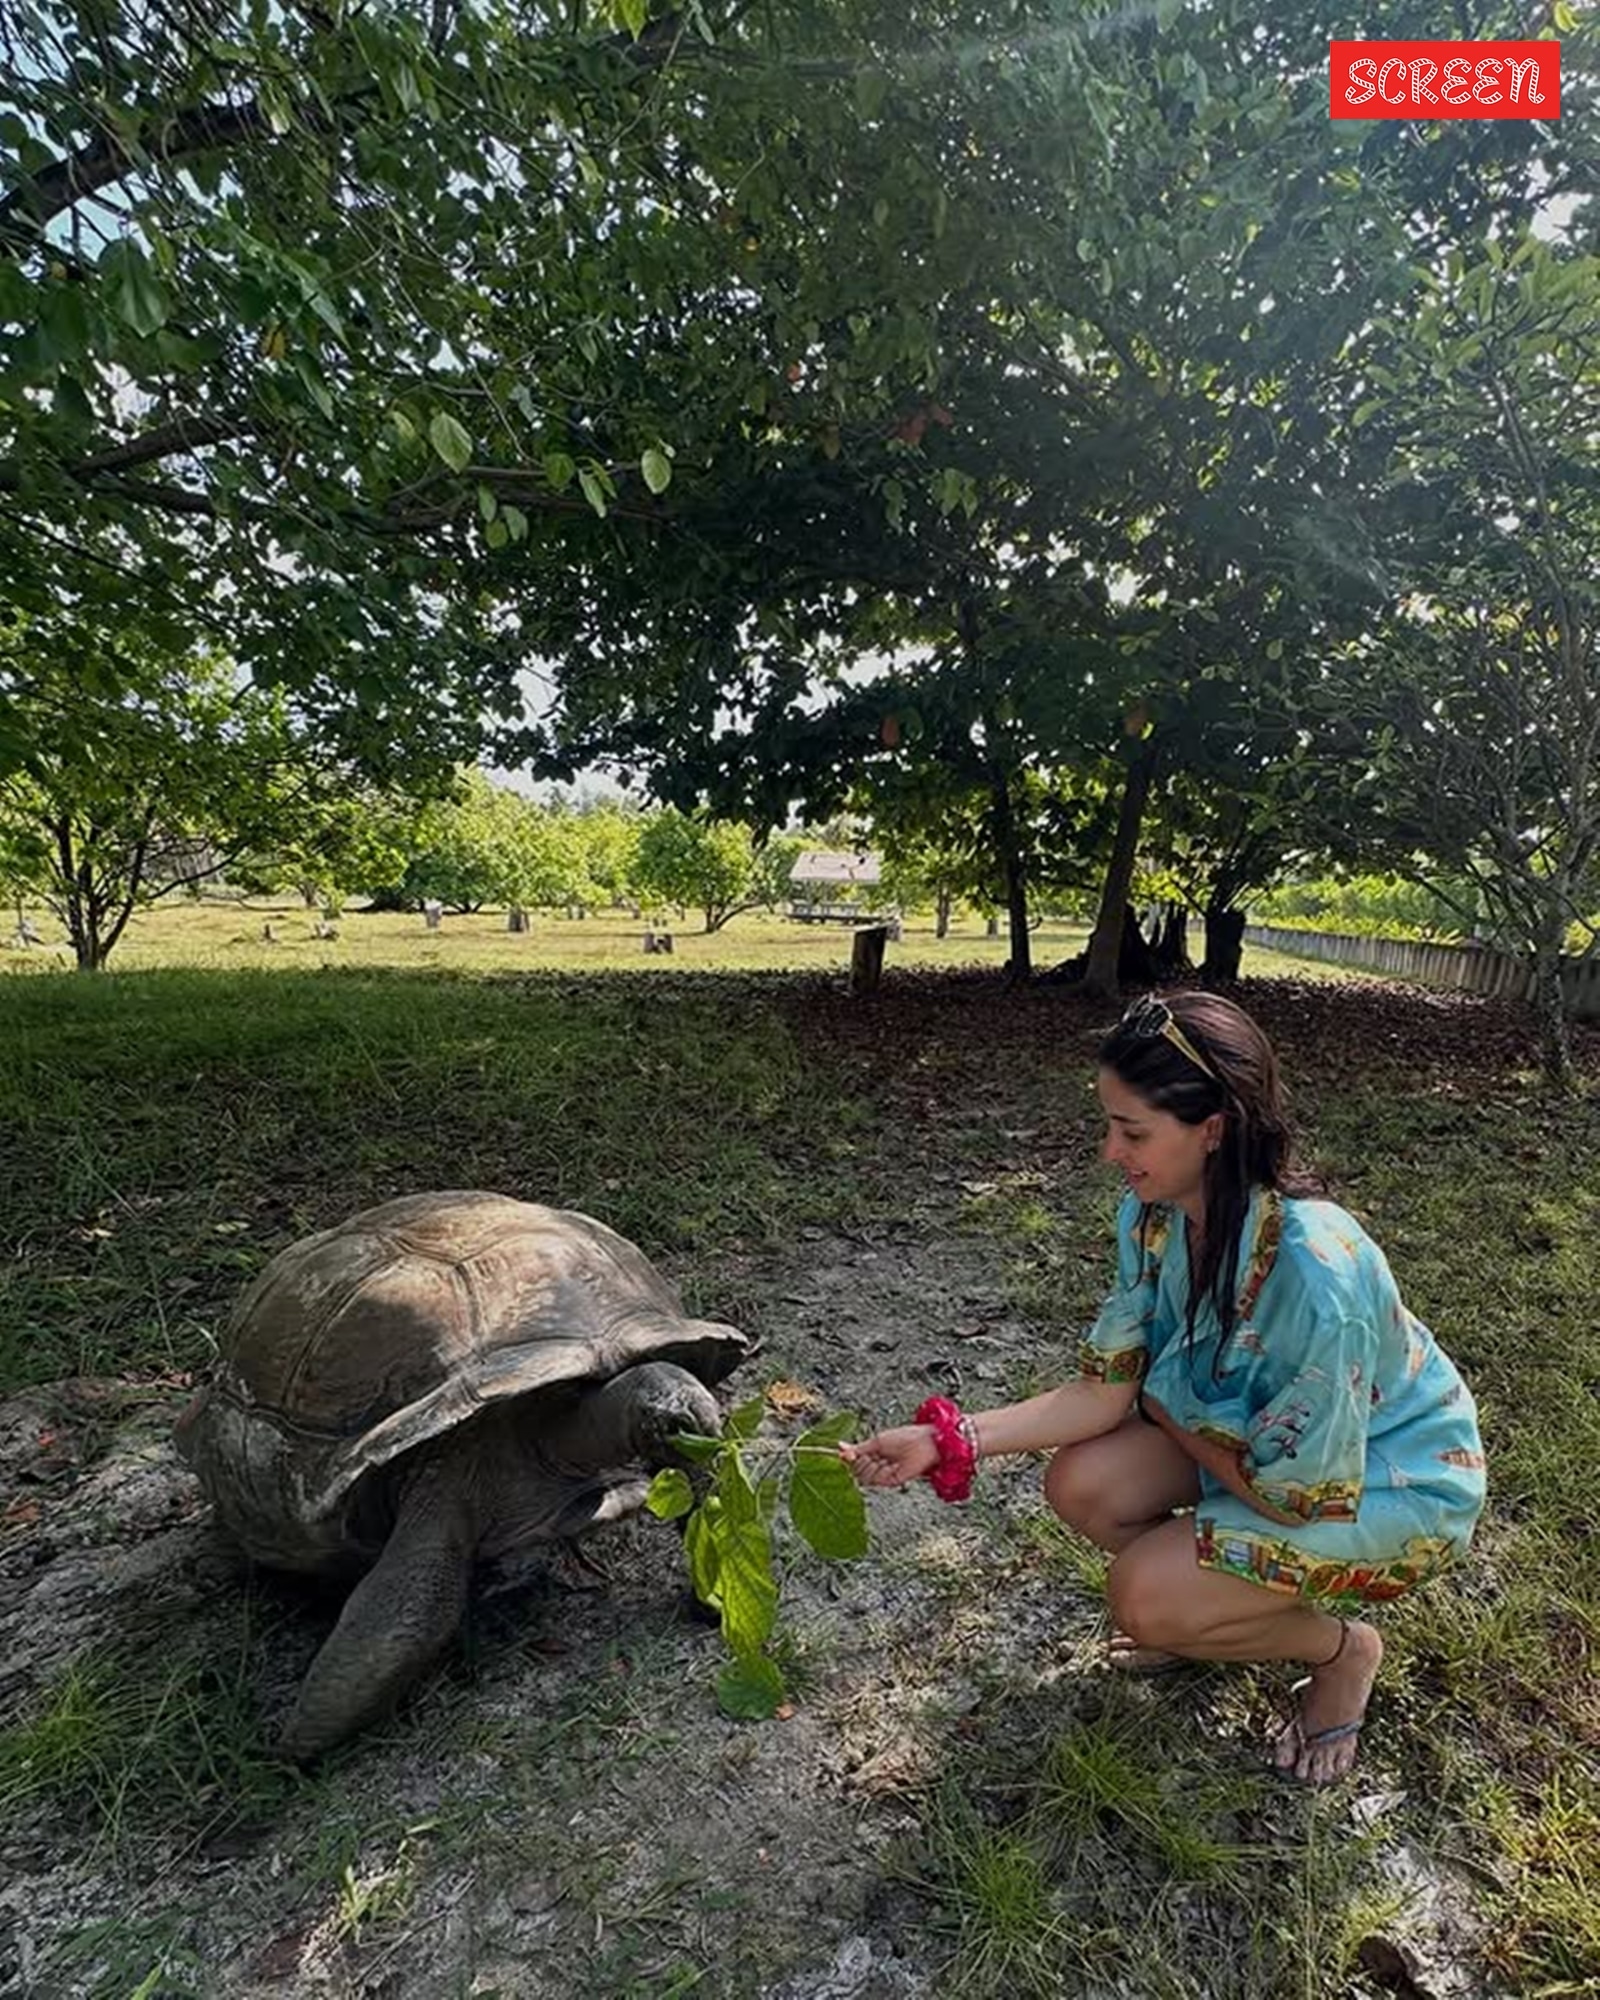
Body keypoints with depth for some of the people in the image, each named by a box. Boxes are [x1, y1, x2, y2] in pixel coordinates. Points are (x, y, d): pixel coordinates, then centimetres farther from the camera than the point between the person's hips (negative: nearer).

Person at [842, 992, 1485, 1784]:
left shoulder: (1315, 1272, -39)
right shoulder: (1152, 1215, -17)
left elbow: (1296, 1496, -27)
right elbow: (1103, 1390, -12)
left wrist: (1166, 1406, -13)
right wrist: (947, 1440, -21)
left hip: (1392, 1479, -6)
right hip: (1263, 1431, 6)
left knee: (1144, 1599, -19)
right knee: (1079, 1484, -13)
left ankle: (1342, 1648, 9)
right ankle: (1221, 1604, 15)